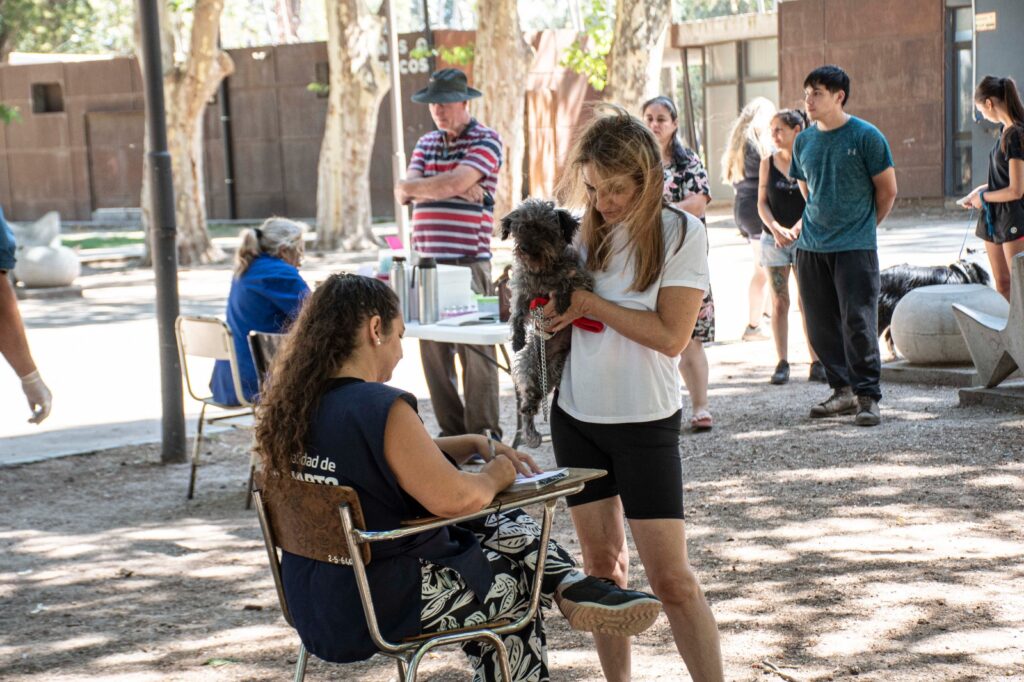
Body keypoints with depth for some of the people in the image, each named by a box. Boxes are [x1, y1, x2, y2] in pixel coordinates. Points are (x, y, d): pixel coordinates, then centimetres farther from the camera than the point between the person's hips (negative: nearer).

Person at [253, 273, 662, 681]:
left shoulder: (295, 404, 5)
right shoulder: (381, 409, -25)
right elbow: (456, 499, -27)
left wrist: (475, 444, 14)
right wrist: (497, 475, -5)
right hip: (380, 609, -9)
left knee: (509, 527, 18)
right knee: (517, 584, 16)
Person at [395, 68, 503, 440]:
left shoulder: (485, 140, -1)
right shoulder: (426, 143, 18)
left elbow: (453, 183, -16)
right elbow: (403, 192, 3)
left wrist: (416, 185, 0)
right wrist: (451, 187, -9)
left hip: (469, 262, -6)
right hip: (425, 263, 6)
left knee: (475, 350, -5)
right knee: (433, 350, 6)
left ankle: (484, 434, 1)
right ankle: (451, 431, 15)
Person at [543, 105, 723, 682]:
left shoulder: (681, 233, -10)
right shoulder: (586, 228, 4)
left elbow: (672, 335, -17)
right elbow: (561, 302, 18)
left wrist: (592, 304, -15)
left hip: (645, 421, -5)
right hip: (576, 415, 5)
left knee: (671, 577, -6)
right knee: (601, 563, 11)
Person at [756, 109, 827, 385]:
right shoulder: (768, 162, 5)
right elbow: (762, 203, 3)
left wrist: (795, 230, -19)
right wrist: (776, 229, -14)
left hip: (805, 237, -2)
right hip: (773, 238, 2)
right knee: (779, 302, 2)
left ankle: (816, 363, 3)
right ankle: (782, 363, 6)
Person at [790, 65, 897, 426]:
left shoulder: (866, 136, -7)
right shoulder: (803, 141, 8)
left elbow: (887, 191, 0)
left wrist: (861, 226, 8)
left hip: (855, 247, -5)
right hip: (811, 247, 5)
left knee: (858, 322, -8)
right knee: (821, 325, 7)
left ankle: (868, 397, 0)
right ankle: (843, 390, 18)